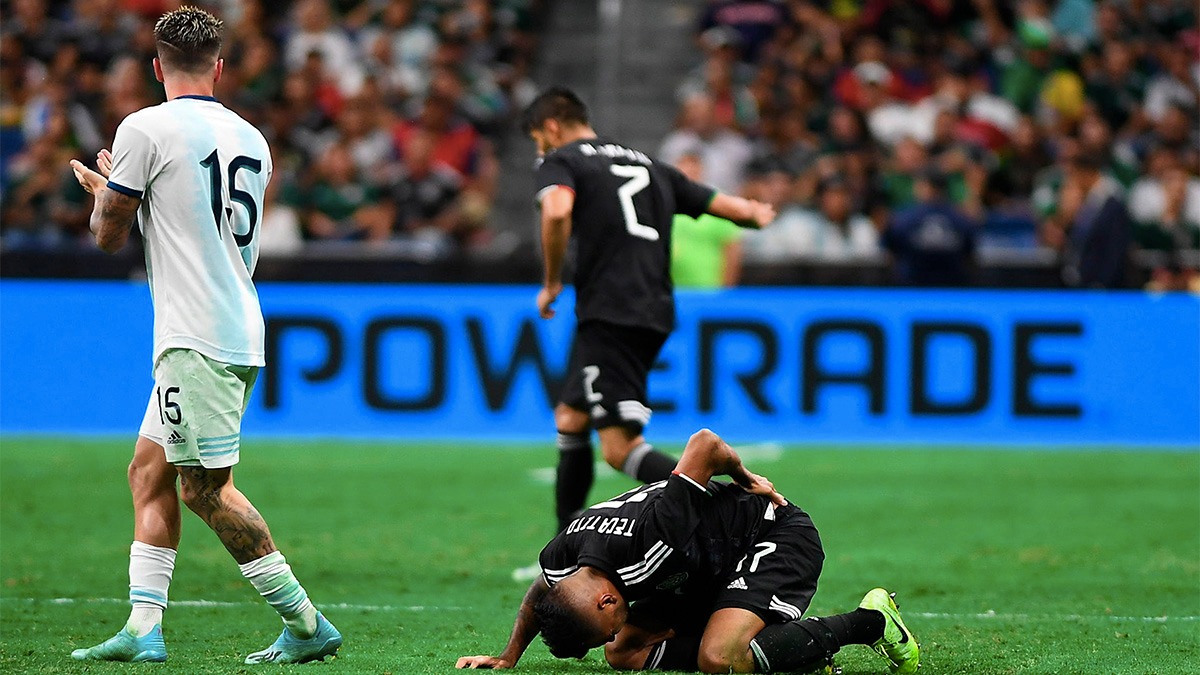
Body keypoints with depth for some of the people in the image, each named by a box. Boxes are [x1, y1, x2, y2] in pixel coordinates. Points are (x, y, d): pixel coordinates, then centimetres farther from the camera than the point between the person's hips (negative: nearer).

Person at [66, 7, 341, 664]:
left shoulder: (146, 129, -8)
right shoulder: (250, 139, 14)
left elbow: (108, 234, -3)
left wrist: (103, 189, 20)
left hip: (196, 338, -9)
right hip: (241, 331, 9)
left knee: (206, 488, -6)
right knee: (150, 469, 12)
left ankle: (306, 624, -6)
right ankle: (143, 629, 8)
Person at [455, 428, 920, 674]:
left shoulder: (653, 532, -39)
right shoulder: (562, 558, -15)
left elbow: (704, 443, -29)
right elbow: (539, 597, 13)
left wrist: (746, 480, -11)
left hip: (778, 539, -9)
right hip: (712, 566, 9)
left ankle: (868, 622, -12)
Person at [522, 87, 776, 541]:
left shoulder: (561, 162, 3)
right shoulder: (647, 165, 23)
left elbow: (557, 211, -20)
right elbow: (729, 207, 22)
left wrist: (552, 282, -6)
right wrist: (756, 213, 46)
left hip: (610, 313, -8)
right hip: (655, 313, 8)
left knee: (621, 448, -13)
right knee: (570, 420, 21)